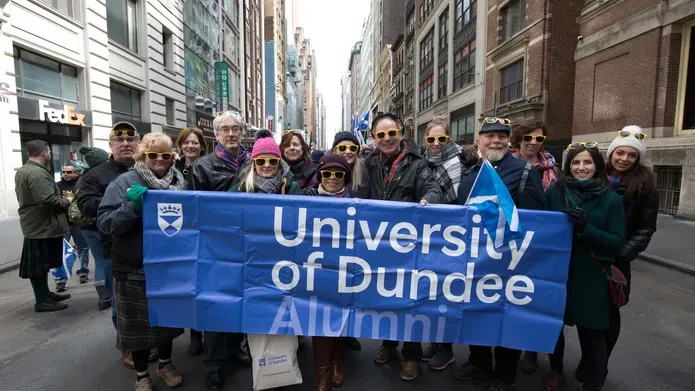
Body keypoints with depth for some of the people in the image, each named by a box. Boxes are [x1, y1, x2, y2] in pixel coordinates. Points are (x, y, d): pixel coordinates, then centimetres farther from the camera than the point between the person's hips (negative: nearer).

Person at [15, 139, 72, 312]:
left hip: (35, 224, 11)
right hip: (42, 226, -11)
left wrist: (61, 199, 13)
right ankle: (41, 301, 9)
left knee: (40, 263, 18)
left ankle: (45, 294, 30)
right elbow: (48, 200, -30)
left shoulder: (21, 171, 14)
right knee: (39, 264, -1)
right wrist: (66, 202, -13)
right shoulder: (38, 173, -22)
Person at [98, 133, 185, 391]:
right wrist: (132, 207, -27)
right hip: (135, 270, -3)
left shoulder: (180, 183, 4)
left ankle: (165, 364, 40)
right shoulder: (125, 182, -6)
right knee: (138, 323, 11)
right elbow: (104, 223, -12)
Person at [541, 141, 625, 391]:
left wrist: (586, 228, -21)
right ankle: (556, 371, 40)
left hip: (592, 277, -1)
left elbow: (618, 242, -7)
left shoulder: (612, 199, -3)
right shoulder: (554, 192, -1)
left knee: (591, 332, 6)